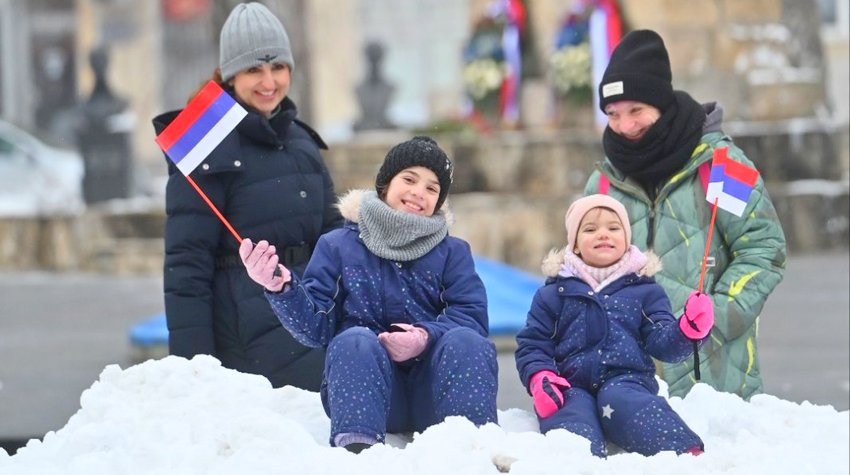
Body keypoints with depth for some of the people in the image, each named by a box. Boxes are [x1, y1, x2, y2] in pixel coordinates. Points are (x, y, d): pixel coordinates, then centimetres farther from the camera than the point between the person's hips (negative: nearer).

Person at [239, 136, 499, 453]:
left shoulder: (453, 252, 16)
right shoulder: (337, 247, 13)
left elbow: (472, 317, -1)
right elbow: (314, 326, 2)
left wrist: (428, 336, -22)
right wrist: (281, 288, -19)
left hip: (434, 389, 1)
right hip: (362, 388, -1)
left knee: (466, 342, -28)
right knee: (354, 341, -32)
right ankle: (355, 445, -50)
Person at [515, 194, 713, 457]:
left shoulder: (644, 290, 20)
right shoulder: (553, 294, 19)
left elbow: (661, 342, 10)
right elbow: (532, 345, 16)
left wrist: (687, 330, -13)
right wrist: (540, 378, -6)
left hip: (625, 379, -1)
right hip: (572, 385, 1)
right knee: (571, 416, -34)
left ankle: (684, 454, -57)